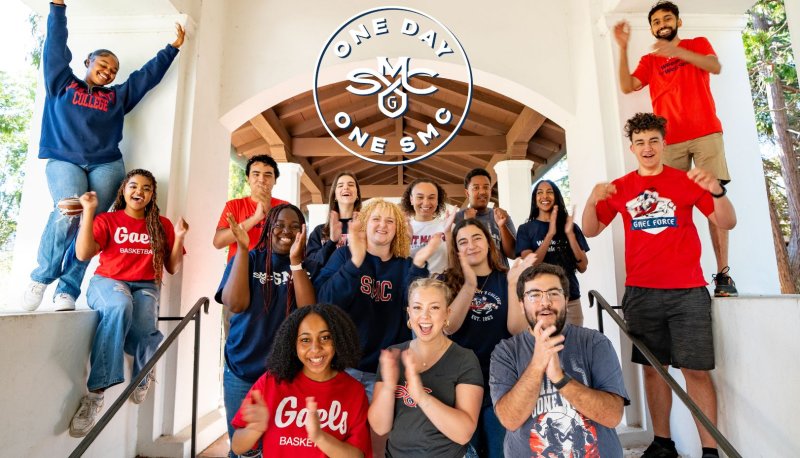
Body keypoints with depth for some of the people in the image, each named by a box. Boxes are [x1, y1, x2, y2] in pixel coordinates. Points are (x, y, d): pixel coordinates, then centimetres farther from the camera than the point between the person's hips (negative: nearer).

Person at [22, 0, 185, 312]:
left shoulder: (118, 96, 24)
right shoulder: (61, 82, 21)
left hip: (106, 165, 2)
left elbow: (150, 72, 27)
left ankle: (67, 290, -13)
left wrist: (173, 47, 30)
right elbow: (56, 46, 19)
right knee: (68, 212, -27)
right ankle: (40, 278, -10)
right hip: (64, 160, -2)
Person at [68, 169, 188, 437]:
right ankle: (96, 392, -35)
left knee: (143, 327, -33)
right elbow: (83, 254, -8)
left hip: (145, 286, 1)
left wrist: (179, 238, -6)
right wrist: (89, 212, -10)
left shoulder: (162, 225, 12)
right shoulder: (107, 220, 8)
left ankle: (144, 372, 3)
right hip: (107, 281, -1)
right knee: (120, 306, -40)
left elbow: (173, 268, 9)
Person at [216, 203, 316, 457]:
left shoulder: (308, 267, -1)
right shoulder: (247, 259, -1)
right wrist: (242, 249, -20)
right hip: (242, 372, 0)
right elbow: (235, 304, -18)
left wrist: (295, 261, -21)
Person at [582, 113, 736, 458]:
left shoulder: (686, 181, 6)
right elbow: (590, 231, 7)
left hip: (687, 292, -1)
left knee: (695, 369, -3)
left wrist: (717, 191, -16)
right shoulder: (619, 188, 9)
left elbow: (727, 223, 3)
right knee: (653, 367, 7)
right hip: (640, 293, 2)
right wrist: (592, 200, -11)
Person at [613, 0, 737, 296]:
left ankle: (723, 274, -9)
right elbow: (627, 87, 0)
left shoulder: (698, 44, 15)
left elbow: (715, 67, -6)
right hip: (670, 141, 1)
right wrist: (623, 48, -7)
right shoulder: (649, 61, 18)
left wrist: (678, 51, -19)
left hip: (706, 134, -1)